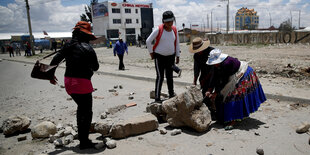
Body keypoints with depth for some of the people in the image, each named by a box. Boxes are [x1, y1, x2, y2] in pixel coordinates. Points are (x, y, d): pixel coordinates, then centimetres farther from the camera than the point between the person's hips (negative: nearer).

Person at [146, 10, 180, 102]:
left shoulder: (174, 30, 3)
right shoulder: (159, 29, -12)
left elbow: (177, 43, 12)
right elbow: (148, 41, -7)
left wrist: (177, 56, 11)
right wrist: (151, 52, -4)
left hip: (170, 56, 4)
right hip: (159, 56, -4)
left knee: (170, 76, 11)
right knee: (160, 76, -5)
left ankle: (171, 95, 25)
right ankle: (157, 97, 3)